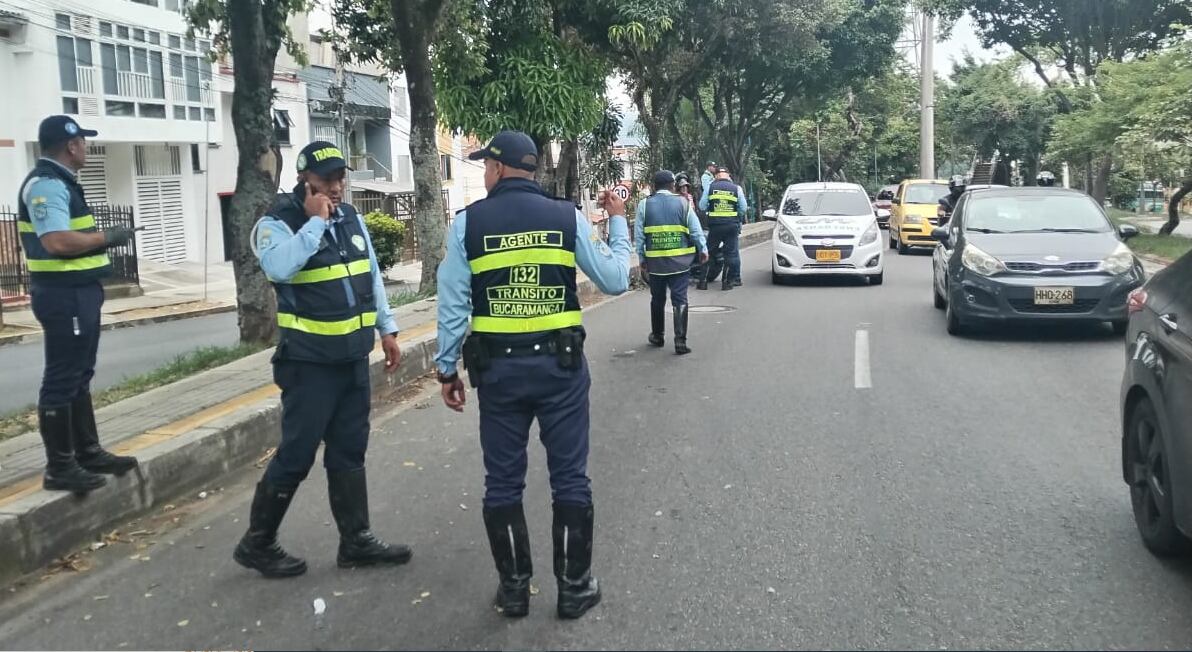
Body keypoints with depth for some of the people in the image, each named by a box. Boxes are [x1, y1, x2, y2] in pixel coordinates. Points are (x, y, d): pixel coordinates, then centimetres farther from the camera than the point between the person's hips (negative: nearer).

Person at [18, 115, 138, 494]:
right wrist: (106, 237, -16)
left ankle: (88, 452, 27)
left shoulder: (60, 182, 15)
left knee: (79, 376, 16)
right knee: (61, 380, -4)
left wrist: (101, 239, 6)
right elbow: (57, 241, -27)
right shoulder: (47, 184, -16)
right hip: (64, 294, -11)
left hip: (77, 291, 11)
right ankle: (59, 467, 4)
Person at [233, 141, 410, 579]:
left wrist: (387, 330, 15)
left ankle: (356, 541, 20)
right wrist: (314, 222, -23)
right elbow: (280, 267, -32)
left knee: (349, 453, 12)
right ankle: (256, 543, 16)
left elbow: (373, 277, 17)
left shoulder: (352, 218, 9)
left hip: (354, 357, 6)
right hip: (310, 361, -6)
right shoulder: (277, 224, -10)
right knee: (296, 455, 0)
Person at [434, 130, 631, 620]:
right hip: (560, 363, 0)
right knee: (570, 478, 10)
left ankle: (514, 588, 22)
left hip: (498, 367, 0)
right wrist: (618, 224, 17)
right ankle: (574, 588, 18)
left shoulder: (468, 222, -3)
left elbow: (453, 305, -4)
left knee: (503, 482, 12)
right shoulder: (567, 217, -2)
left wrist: (447, 369, 6)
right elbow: (615, 281, 3)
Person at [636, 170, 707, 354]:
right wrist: (703, 250, 13)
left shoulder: (644, 205, 0)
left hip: (655, 261, 1)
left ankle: (657, 336, 27)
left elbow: (638, 235, 1)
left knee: (657, 300, 15)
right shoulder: (683, 203, 0)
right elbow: (696, 230, 2)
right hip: (680, 261, -1)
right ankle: (680, 340, -7)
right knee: (679, 300, 0)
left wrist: (641, 258, 8)